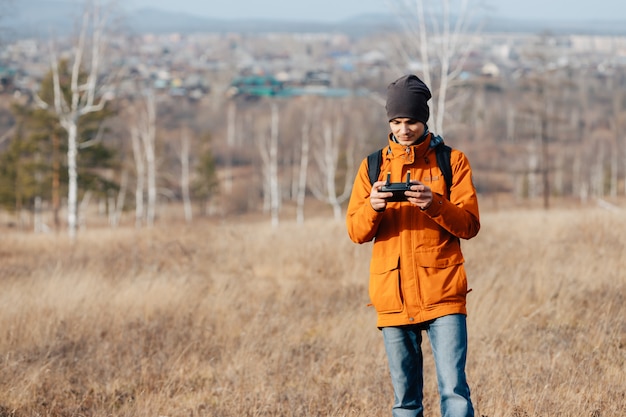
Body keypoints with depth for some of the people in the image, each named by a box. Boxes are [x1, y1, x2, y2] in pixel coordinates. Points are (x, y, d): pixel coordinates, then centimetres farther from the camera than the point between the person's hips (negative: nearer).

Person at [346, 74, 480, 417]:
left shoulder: (452, 161, 4)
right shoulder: (373, 166, 11)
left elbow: (469, 225, -2)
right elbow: (356, 232, 5)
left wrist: (434, 205, -20)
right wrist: (373, 207, -16)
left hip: (442, 295, -3)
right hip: (393, 298, 3)